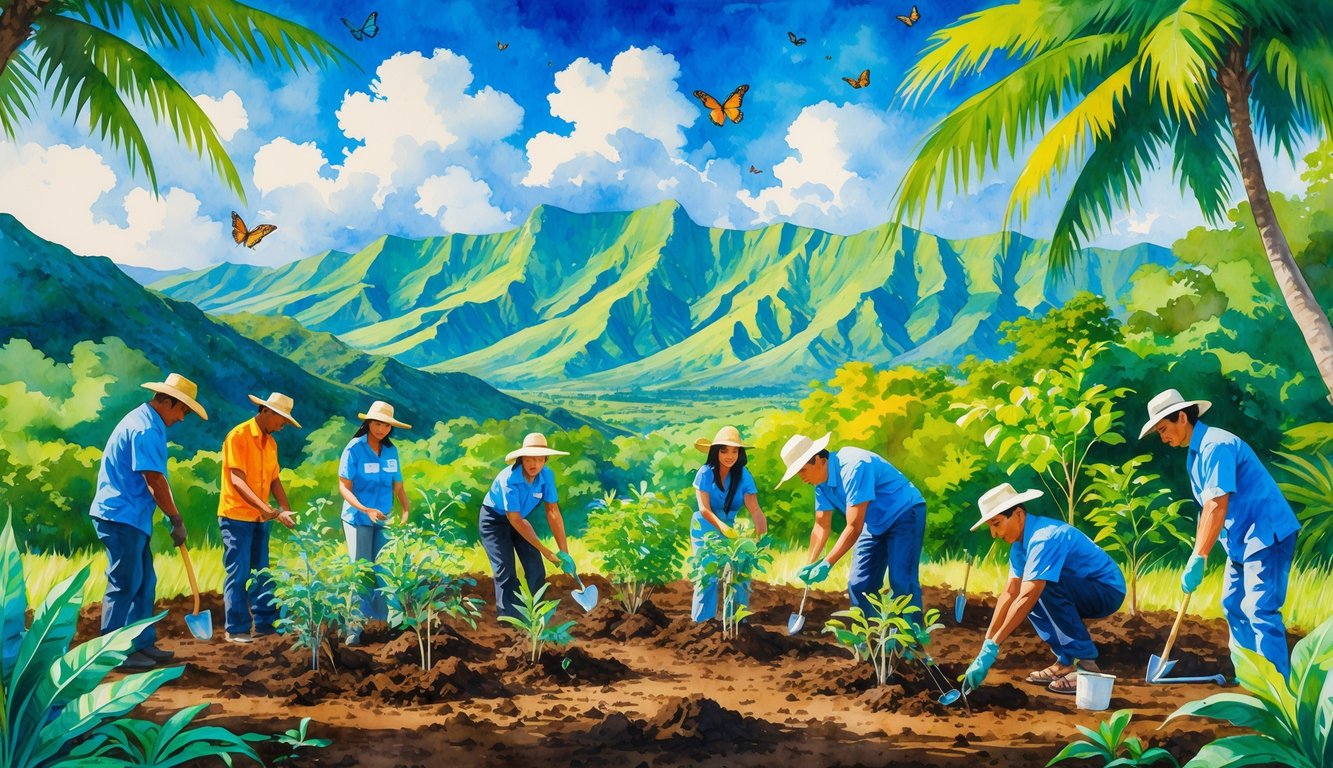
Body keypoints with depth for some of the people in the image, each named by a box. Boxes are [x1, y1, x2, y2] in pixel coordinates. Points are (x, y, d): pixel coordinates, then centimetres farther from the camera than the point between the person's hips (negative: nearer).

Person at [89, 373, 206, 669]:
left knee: (145, 582, 13)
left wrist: (172, 517, 12)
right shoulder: (146, 429, -18)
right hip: (121, 516, -11)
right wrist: (177, 520, -12)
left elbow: (154, 479, 16)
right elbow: (155, 481, -20)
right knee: (125, 584, -4)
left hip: (132, 517, 11)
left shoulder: (145, 422, 16)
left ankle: (143, 642, 20)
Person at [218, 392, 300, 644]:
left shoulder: (270, 442, 10)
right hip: (236, 516, -7)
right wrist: (265, 508, -28)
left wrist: (286, 509, -6)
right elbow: (237, 481, -19)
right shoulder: (238, 436, -13)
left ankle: (264, 623, 16)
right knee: (238, 574, -3)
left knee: (262, 574, 10)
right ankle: (237, 629, 4)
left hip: (260, 519, 7)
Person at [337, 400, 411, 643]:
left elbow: (398, 486, 6)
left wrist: (406, 510, -10)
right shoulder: (354, 448, -10)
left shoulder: (391, 451, 2)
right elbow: (344, 487, -12)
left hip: (384, 520, 3)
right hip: (358, 519, -3)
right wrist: (365, 509, -26)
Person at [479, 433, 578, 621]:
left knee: (536, 571, 1)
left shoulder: (547, 475, -20)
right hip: (494, 520, -5)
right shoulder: (509, 478, -34)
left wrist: (564, 551, -21)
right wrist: (545, 550, -29)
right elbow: (515, 520, -30)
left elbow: (553, 512, -17)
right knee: (506, 572, -16)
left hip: (519, 519, 5)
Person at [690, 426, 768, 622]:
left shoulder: (744, 476, -13)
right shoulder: (705, 473, -18)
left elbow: (755, 509, -21)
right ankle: (702, 623, 4)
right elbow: (704, 509, -23)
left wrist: (762, 534, -38)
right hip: (704, 529, -2)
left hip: (730, 528, 3)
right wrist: (720, 525, -41)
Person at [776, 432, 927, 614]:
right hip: (876, 524, 8)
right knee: (858, 584, 2)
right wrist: (810, 565, -9)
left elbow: (854, 527, -31)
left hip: (905, 513, -8)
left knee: (901, 582, -19)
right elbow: (822, 526, 2)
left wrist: (827, 564, -29)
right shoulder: (821, 481, -4)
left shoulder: (852, 467, -31)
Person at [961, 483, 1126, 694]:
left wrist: (992, 648, -34)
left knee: (1047, 586, -31)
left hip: (1108, 591, -10)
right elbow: (1010, 593, -1)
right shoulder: (1020, 544, 2)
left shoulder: (1044, 538, -27)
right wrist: (986, 645, -7)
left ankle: (1086, 665, -21)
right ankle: (1066, 662, 6)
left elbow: (1027, 598, -35)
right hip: (1081, 594, 10)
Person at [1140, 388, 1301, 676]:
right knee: (1233, 606, 12)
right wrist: (1197, 555, 13)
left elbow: (1217, 506, -27)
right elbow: (1205, 509, 15)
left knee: (1259, 611, -14)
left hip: (1266, 533, -10)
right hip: (1242, 537, 10)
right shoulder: (1195, 454, 11)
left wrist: (1197, 560, -27)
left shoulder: (1216, 446, -20)